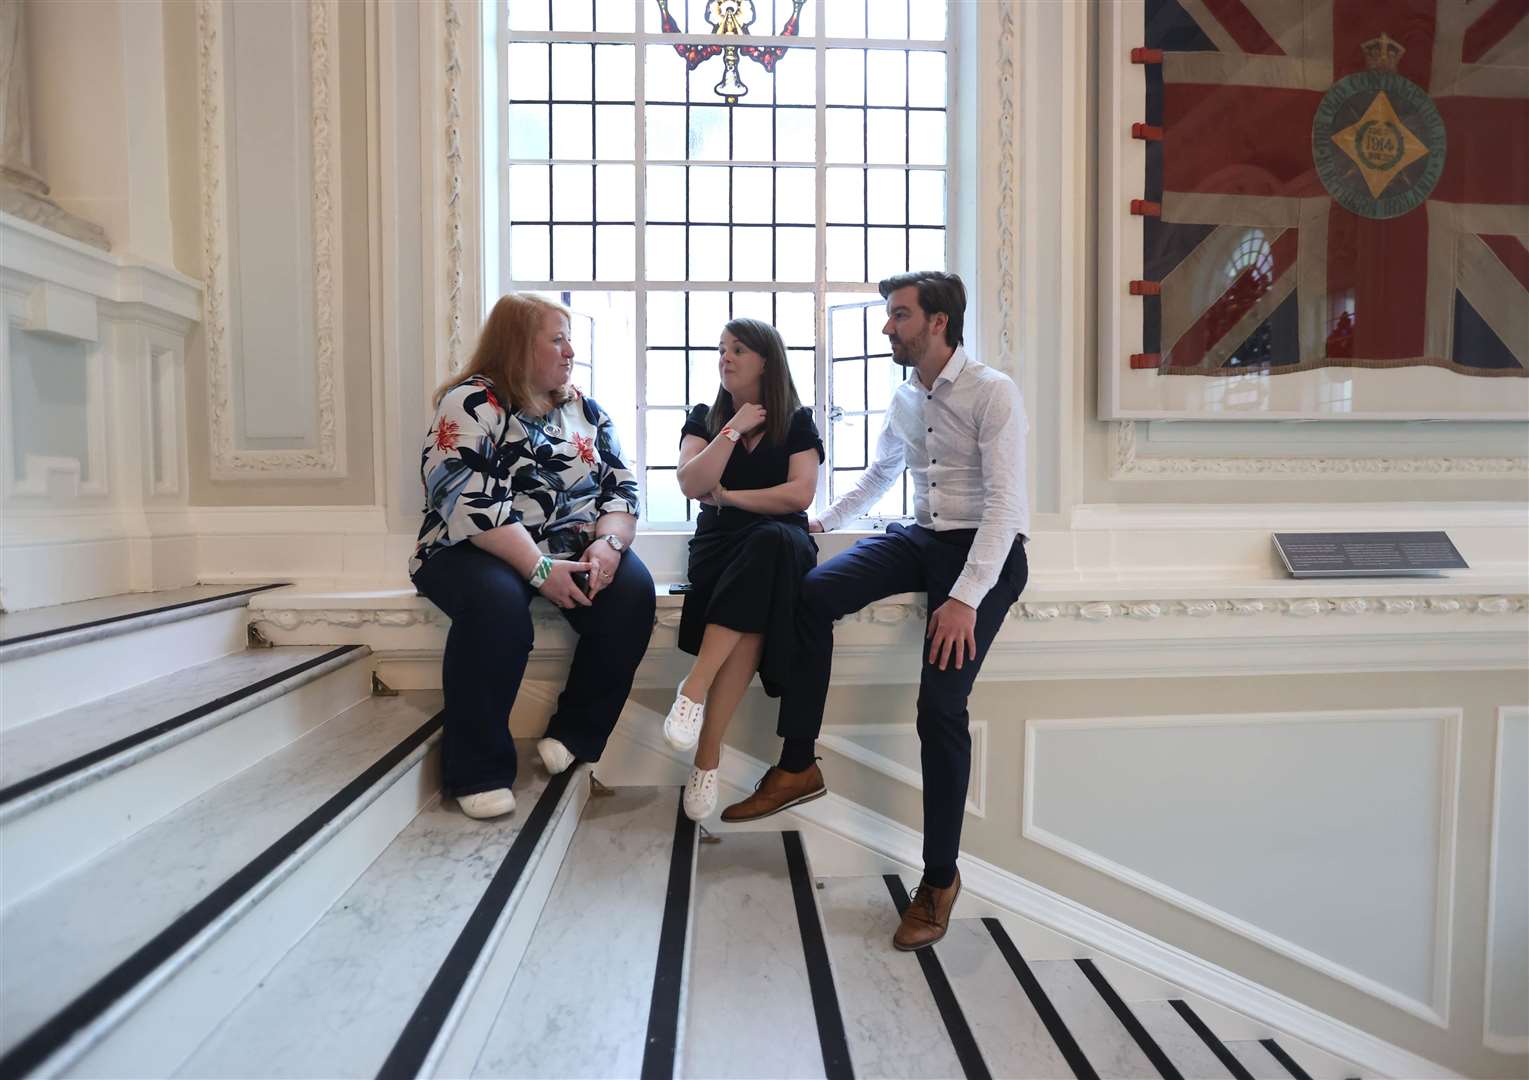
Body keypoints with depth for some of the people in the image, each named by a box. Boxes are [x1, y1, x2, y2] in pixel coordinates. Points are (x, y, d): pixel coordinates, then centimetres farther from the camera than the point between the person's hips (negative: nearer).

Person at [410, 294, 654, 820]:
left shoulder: (584, 408, 12)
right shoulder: (469, 404, -6)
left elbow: (621, 487, 5)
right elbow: (472, 504, -19)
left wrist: (607, 545, -16)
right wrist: (540, 569, -27)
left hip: (576, 550, 5)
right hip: (479, 551, -4)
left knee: (631, 591, -24)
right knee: (496, 602, -37)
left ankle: (574, 735, -11)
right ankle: (479, 770, -21)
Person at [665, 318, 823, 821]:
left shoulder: (797, 422, 11)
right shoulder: (704, 418, 16)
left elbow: (801, 494, -4)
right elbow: (691, 484, -3)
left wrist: (727, 495, -2)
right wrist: (735, 429, -6)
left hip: (780, 541, 0)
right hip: (720, 543, 1)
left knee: (770, 541, -40)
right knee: (754, 609, -36)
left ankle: (695, 687, -40)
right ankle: (709, 756, -34)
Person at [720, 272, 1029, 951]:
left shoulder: (993, 392, -10)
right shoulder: (904, 399, 12)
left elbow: (1005, 503, -18)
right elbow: (879, 475, 30)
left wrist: (965, 598, -26)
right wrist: (824, 521, 32)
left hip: (986, 551, -6)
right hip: (921, 538, 6)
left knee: (941, 702, -22)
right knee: (811, 592, -18)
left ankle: (940, 877, -4)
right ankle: (797, 767, -6)